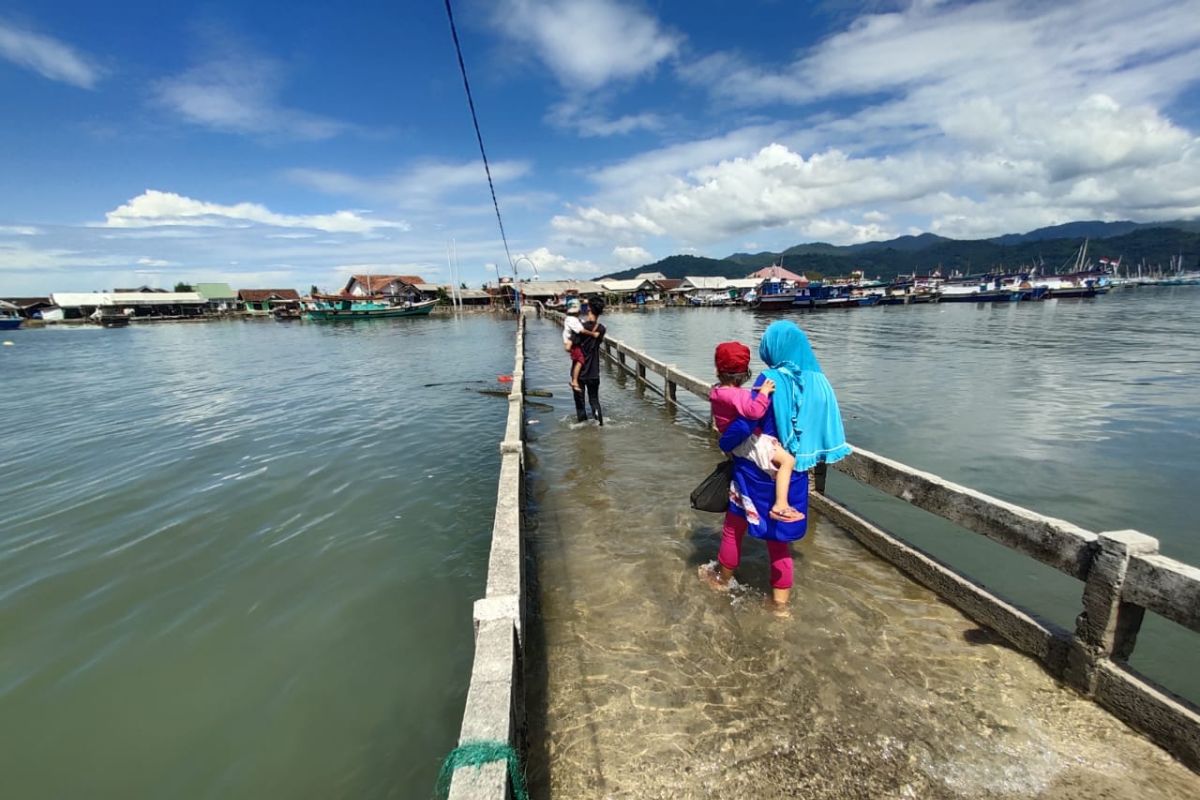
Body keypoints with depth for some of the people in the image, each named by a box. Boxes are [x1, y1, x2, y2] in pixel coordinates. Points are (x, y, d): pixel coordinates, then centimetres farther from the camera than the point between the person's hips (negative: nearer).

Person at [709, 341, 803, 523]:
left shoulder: (718, 392, 6)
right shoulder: (738, 394, -23)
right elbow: (754, 411, -39)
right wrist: (763, 392, -30)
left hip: (736, 441, 10)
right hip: (748, 441, -10)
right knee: (788, 460, -19)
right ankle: (780, 505, -24)